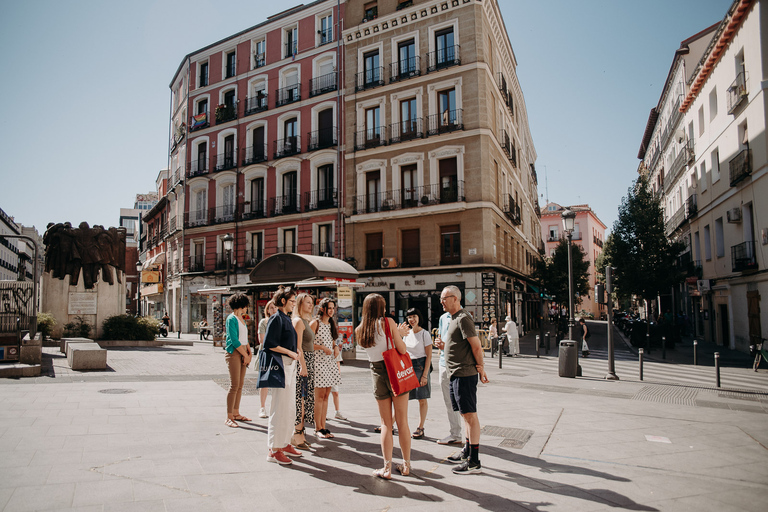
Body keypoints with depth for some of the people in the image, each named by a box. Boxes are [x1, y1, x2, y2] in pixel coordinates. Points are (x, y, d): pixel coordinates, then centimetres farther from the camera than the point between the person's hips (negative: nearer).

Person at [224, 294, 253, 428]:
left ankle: (236, 413, 18)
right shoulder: (231, 319, -10)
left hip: (243, 352, 8)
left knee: (240, 385, 10)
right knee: (234, 385, -10)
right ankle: (229, 418, -4)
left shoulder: (241, 319, 16)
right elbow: (234, 340, -16)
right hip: (234, 353, -8)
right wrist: (246, 355, -11)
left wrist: (249, 352, 6)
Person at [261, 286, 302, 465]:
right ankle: (274, 450, 2)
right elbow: (269, 344, -18)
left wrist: (294, 353, 9)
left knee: (290, 408, 14)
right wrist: (290, 352, -14)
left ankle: (285, 444, 25)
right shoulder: (276, 319, -12)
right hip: (280, 365, -10)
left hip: (290, 365, 10)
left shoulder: (286, 319, 16)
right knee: (279, 408, -5)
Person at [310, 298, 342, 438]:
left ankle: (323, 426, 13)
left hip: (330, 362, 7)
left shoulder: (331, 323, 15)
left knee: (326, 395, 8)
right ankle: (318, 428, 5)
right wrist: (323, 348, -17)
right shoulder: (315, 323, -7)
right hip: (318, 361, -7)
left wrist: (336, 347, 5)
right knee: (319, 396, -3)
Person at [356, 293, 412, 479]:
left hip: (377, 375, 3)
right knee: (402, 421, 8)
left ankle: (387, 468, 9)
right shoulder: (388, 322, -9)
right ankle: (406, 465, 17)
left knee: (386, 424, 12)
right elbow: (401, 349, -12)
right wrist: (399, 335, 7)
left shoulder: (360, 330, 4)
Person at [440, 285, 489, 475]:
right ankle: (467, 452, 29)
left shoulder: (463, 319, -15)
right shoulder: (454, 319, 17)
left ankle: (474, 461, -2)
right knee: (466, 415, 18)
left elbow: (476, 346, -17)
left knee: (470, 415, -6)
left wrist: (480, 367, -10)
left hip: (465, 374, -10)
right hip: (457, 374, 10)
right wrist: (443, 344, 11)